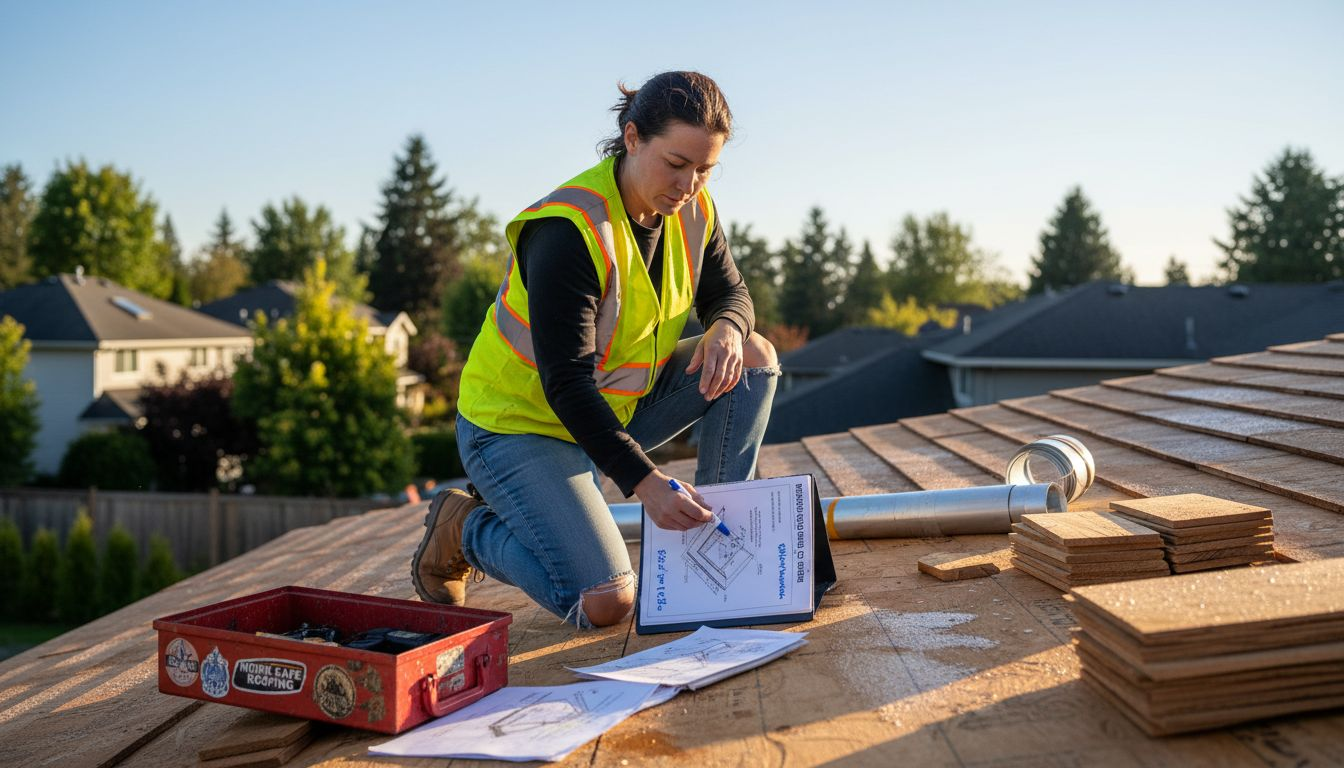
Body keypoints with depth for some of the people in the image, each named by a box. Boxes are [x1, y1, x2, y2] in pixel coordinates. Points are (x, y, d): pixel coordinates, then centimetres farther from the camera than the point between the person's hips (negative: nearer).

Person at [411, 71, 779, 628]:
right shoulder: (567, 231, -28)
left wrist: (728, 329, -18)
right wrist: (644, 482, -40)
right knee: (604, 603, -20)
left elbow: (729, 292, 9)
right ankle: (465, 527, 6)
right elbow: (566, 384, -31)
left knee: (754, 357, -9)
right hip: (521, 425, -7)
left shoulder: (693, 209, -5)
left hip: (618, 408, 7)